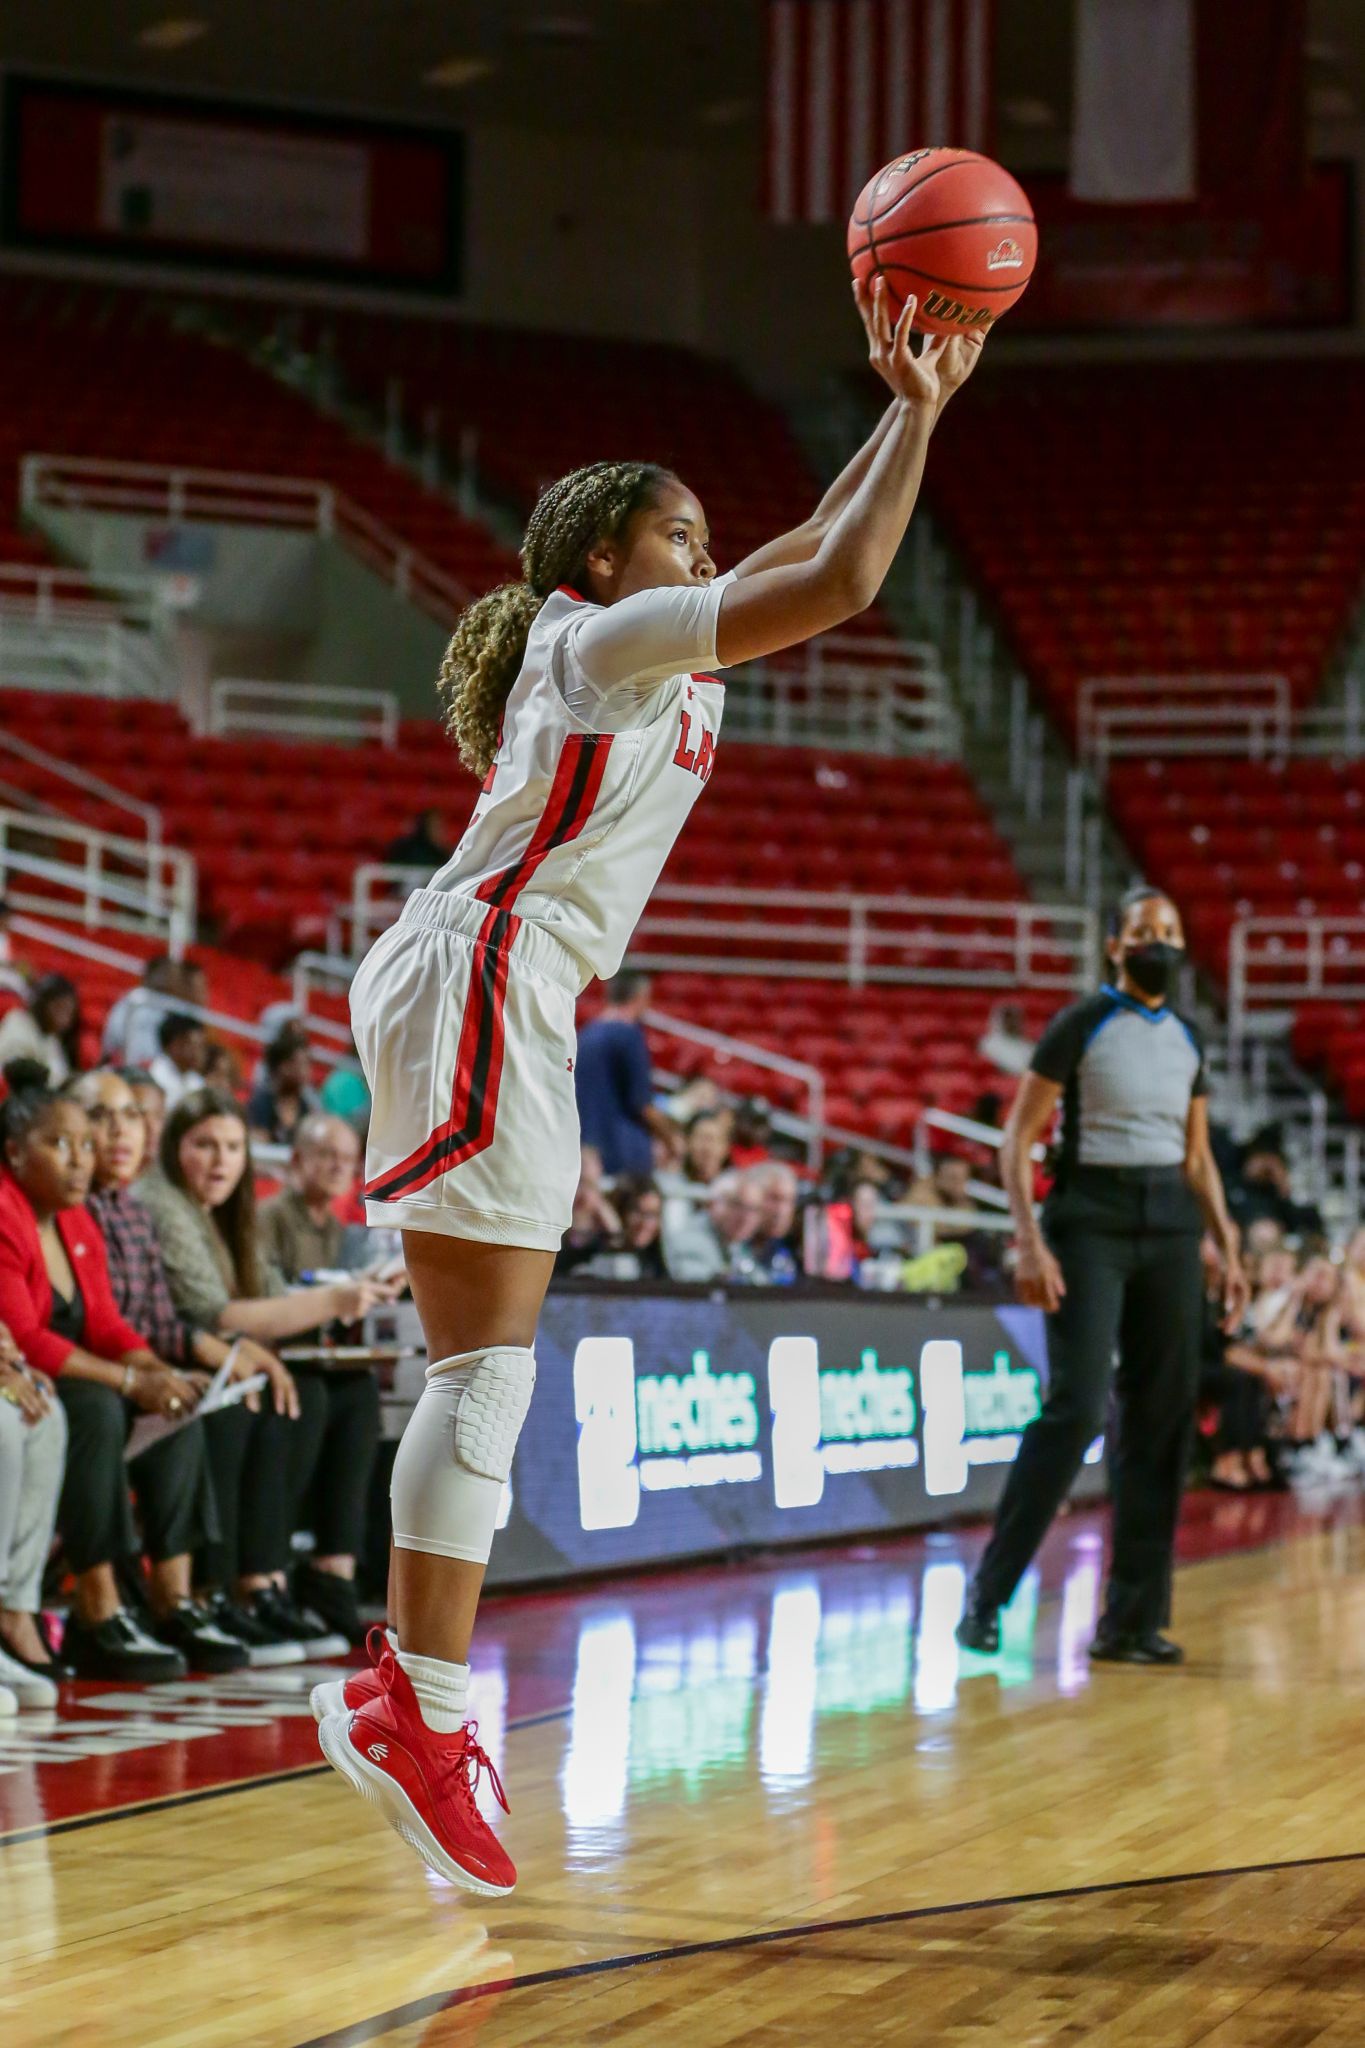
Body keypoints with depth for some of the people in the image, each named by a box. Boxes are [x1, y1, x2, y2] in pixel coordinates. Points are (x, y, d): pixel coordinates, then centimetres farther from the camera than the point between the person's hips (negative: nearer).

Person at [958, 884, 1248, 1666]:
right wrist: (1030, 1244, -16)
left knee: (1162, 1417, 1)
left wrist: (1229, 1249, 13)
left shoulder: (1188, 1039, 13)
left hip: (1171, 1227, 6)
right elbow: (1018, 1141, -6)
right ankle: (988, 1598, -6)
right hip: (1091, 1220, -5)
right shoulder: (1081, 1026, -3)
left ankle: (1134, 1620, 6)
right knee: (1078, 1406, -15)